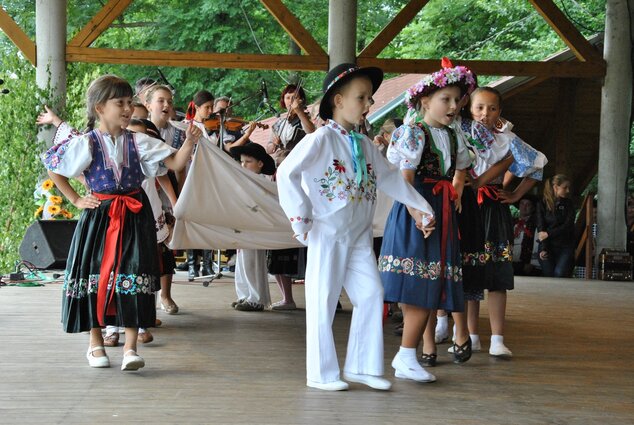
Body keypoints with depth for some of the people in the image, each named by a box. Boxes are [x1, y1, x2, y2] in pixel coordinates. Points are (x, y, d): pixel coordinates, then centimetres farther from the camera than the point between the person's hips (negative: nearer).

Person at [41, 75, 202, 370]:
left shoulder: (137, 141, 2)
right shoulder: (86, 143, -5)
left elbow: (175, 163, -2)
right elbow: (53, 169, 4)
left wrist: (189, 143, -19)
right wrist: (76, 200, 2)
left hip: (135, 217, 1)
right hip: (99, 215, -1)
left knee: (133, 276, -6)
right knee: (96, 276, 5)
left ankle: (130, 347, -1)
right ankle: (96, 343, 21)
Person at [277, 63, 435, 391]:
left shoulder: (364, 144, 12)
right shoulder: (321, 139, -12)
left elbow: (389, 177, 23)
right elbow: (286, 173, -18)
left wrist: (420, 206, 23)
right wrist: (300, 218, -16)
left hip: (359, 237, 7)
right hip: (327, 234, -7)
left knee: (371, 295, 4)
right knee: (323, 301, -1)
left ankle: (361, 367, 14)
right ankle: (320, 374, 9)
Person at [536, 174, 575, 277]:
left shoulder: (568, 204, 7)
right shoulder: (542, 204, 3)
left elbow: (568, 226, -3)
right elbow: (540, 228, -3)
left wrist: (548, 234, -11)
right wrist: (543, 249, -14)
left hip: (565, 247, 1)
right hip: (548, 247, 0)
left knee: (560, 273, -18)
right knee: (548, 275, -6)